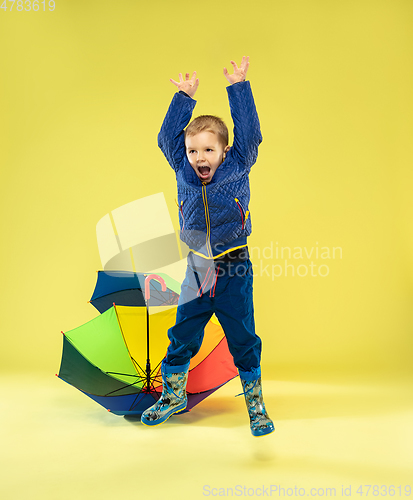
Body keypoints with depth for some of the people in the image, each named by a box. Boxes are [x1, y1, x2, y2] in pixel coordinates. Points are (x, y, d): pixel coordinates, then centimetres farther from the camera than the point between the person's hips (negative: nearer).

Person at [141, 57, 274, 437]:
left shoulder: (238, 167, -4)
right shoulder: (184, 171, 1)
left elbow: (249, 134, -10)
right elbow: (168, 137, -2)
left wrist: (238, 87, -9)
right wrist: (184, 97, -6)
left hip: (235, 270, -2)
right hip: (197, 270, 2)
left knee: (243, 339, 7)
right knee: (182, 336, 12)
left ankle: (255, 403, 26)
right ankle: (173, 395, 33)